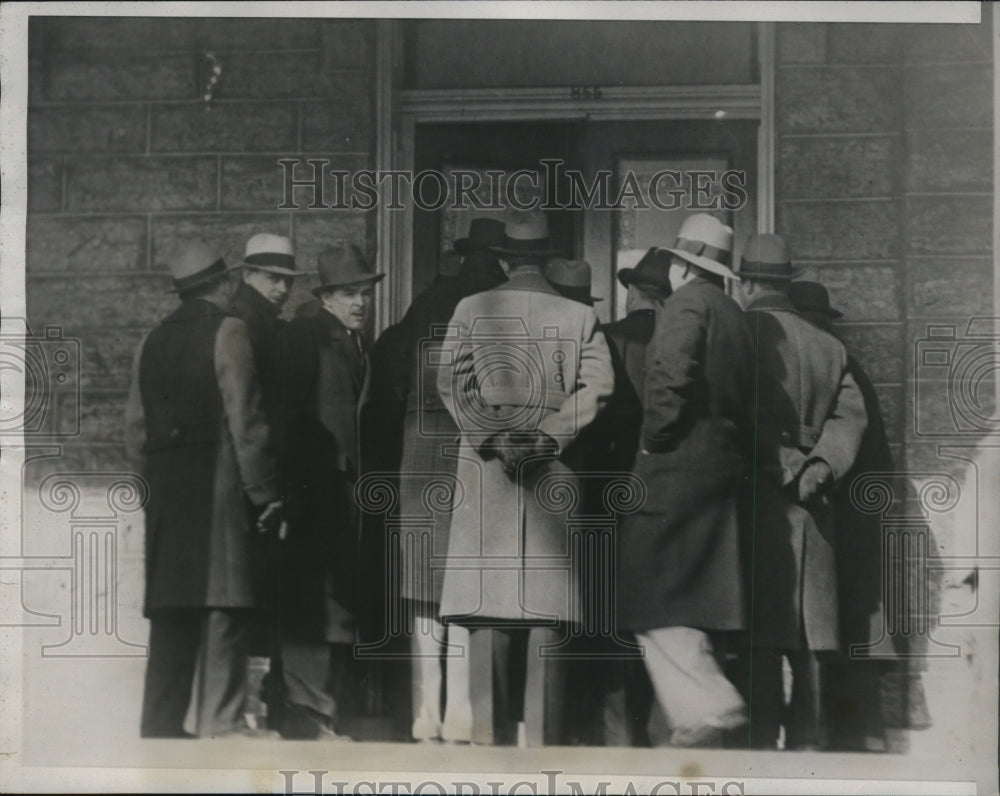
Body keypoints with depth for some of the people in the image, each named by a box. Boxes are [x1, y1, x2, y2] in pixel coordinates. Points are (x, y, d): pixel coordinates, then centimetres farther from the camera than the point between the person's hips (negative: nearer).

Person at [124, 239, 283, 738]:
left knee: (171, 613, 9)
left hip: (166, 493, 6)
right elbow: (245, 420, -10)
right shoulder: (228, 332, -4)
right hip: (220, 486, -6)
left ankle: (161, 725, 12)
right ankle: (219, 723, -10)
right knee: (223, 606, -6)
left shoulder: (153, 342, 14)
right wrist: (265, 493, -8)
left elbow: (136, 429, 13)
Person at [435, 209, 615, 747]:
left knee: (488, 604, 0)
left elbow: (451, 382, -5)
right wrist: (548, 436, -8)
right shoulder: (579, 316, 5)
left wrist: (493, 437, -9)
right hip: (554, 471, 0)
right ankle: (543, 734, 0)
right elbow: (597, 387, -5)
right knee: (547, 609, 1)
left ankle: (489, 732, -3)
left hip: (486, 466, 0)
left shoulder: (471, 310, 4)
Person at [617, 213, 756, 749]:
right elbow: (740, 395, 17)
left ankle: (706, 708, -19)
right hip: (723, 467, 9)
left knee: (655, 600, -8)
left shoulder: (686, 303, -7)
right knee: (700, 600, 10)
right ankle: (680, 727, 14)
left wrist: (653, 439, -9)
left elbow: (670, 377, -19)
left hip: (678, 467, -9)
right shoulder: (734, 315, 19)